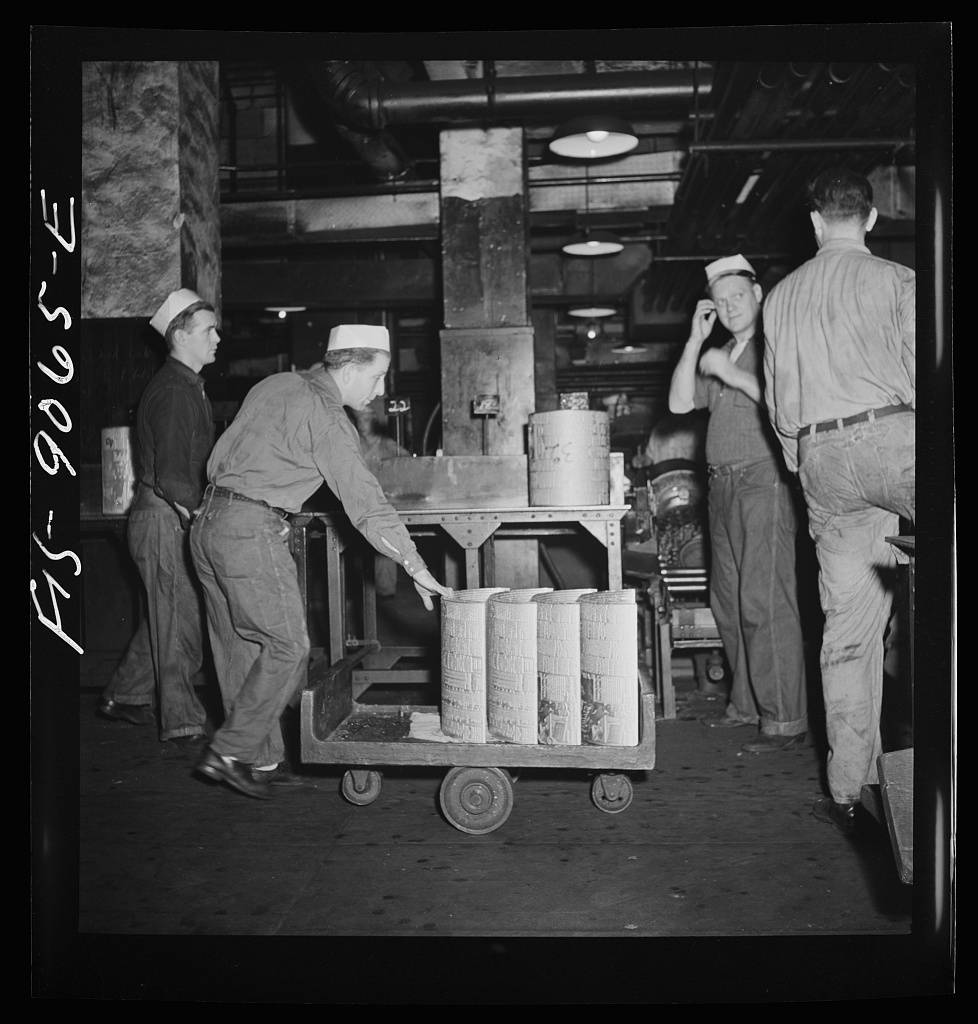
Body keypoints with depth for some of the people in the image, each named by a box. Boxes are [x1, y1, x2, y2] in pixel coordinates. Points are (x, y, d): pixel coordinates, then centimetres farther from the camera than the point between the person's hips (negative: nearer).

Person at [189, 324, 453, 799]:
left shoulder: (274, 384, 16)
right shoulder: (326, 417, -10)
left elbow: (220, 458, 19)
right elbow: (365, 501, -15)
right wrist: (416, 568, -14)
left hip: (207, 521, 9)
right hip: (251, 529, -9)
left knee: (241, 648, 12)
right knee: (287, 645, -1)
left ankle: (262, 759, 20)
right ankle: (230, 751, 1)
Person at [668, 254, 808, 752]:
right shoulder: (719, 354, 21)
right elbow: (679, 403, 11)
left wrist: (733, 375, -14)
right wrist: (695, 338, 6)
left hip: (763, 482, -8)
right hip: (722, 487, 8)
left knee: (766, 602, -11)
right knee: (728, 602, 11)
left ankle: (785, 720, -6)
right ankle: (747, 703, 22)